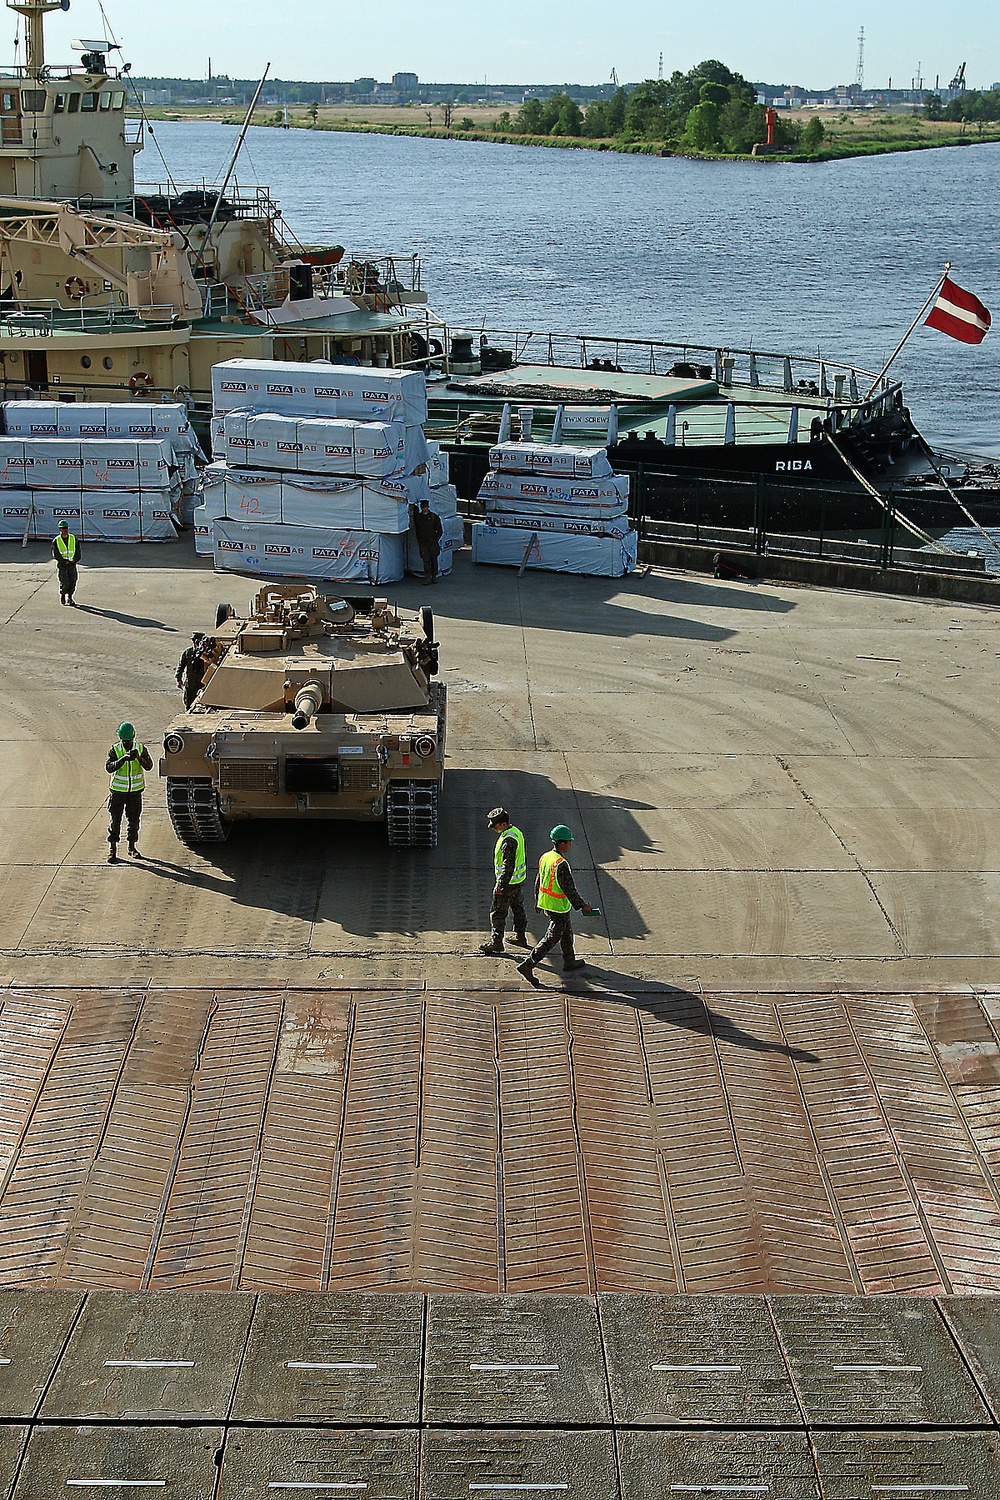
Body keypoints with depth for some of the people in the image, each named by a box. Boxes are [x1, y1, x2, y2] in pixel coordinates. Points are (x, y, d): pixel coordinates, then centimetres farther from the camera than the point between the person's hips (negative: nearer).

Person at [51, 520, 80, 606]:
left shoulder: (73, 538, 6)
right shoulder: (56, 541, -2)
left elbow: (78, 551, 7)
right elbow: (56, 554, -7)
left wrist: (74, 560, -8)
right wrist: (65, 562, -15)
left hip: (72, 564, 3)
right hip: (62, 565, -3)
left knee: (73, 582, 2)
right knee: (64, 583, -9)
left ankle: (70, 598, 18)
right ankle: (62, 597, 13)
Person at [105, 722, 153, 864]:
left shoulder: (141, 748, -3)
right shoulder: (115, 750, -9)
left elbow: (149, 766, -10)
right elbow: (109, 768, -21)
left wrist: (139, 758, -30)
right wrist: (123, 759, -36)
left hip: (135, 790, 2)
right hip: (118, 791, -2)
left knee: (134, 819, 7)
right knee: (115, 819, -2)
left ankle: (132, 847, 21)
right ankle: (113, 849, 6)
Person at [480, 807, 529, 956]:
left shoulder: (508, 840, -27)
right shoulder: (516, 832, 5)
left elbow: (508, 865, -28)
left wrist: (501, 885, -23)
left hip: (508, 882, -10)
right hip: (520, 878, 10)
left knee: (498, 912, 0)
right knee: (518, 908, 21)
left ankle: (497, 942, 5)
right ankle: (520, 937, 33)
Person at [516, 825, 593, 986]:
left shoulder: (545, 857, 1)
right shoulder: (561, 864, -27)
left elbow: (538, 881, 12)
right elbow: (569, 889, -22)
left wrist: (537, 900, 25)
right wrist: (582, 905, -10)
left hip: (545, 903, 9)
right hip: (559, 908, -9)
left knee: (567, 931, 24)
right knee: (551, 939, -1)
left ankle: (569, 961, 37)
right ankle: (528, 965, -4)